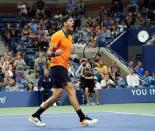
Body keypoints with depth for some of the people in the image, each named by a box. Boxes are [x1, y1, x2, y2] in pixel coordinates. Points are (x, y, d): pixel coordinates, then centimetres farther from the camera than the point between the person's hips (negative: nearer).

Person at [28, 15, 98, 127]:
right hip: (57, 66, -9)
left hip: (63, 67, 10)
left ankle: (35, 116, 15)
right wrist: (54, 53, -35)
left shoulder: (70, 37, 18)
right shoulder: (58, 35, -9)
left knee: (56, 96, 7)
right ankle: (83, 119, -19)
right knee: (71, 90, -16)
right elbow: (49, 52, -14)